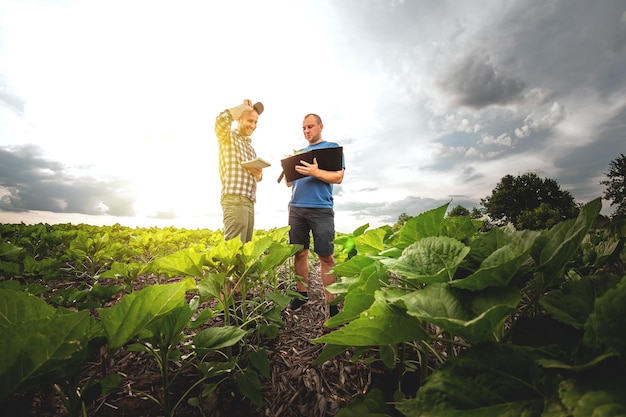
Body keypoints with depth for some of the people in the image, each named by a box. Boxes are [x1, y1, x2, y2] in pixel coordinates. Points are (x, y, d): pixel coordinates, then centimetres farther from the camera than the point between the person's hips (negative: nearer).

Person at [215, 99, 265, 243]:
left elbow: (258, 176, 26)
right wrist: (244, 106, -3)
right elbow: (221, 120, -20)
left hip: (249, 202, 8)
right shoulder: (228, 137, 4)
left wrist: (258, 174, 1)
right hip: (234, 200, -8)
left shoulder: (250, 147, 25)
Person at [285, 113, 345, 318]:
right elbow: (289, 182, 22)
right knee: (299, 253, 8)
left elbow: (338, 177, -4)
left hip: (321, 209, -5)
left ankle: (330, 302, 7)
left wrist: (316, 172, -20)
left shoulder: (332, 147, 8)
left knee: (326, 256, -4)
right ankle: (302, 294, 24)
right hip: (296, 208, 5)